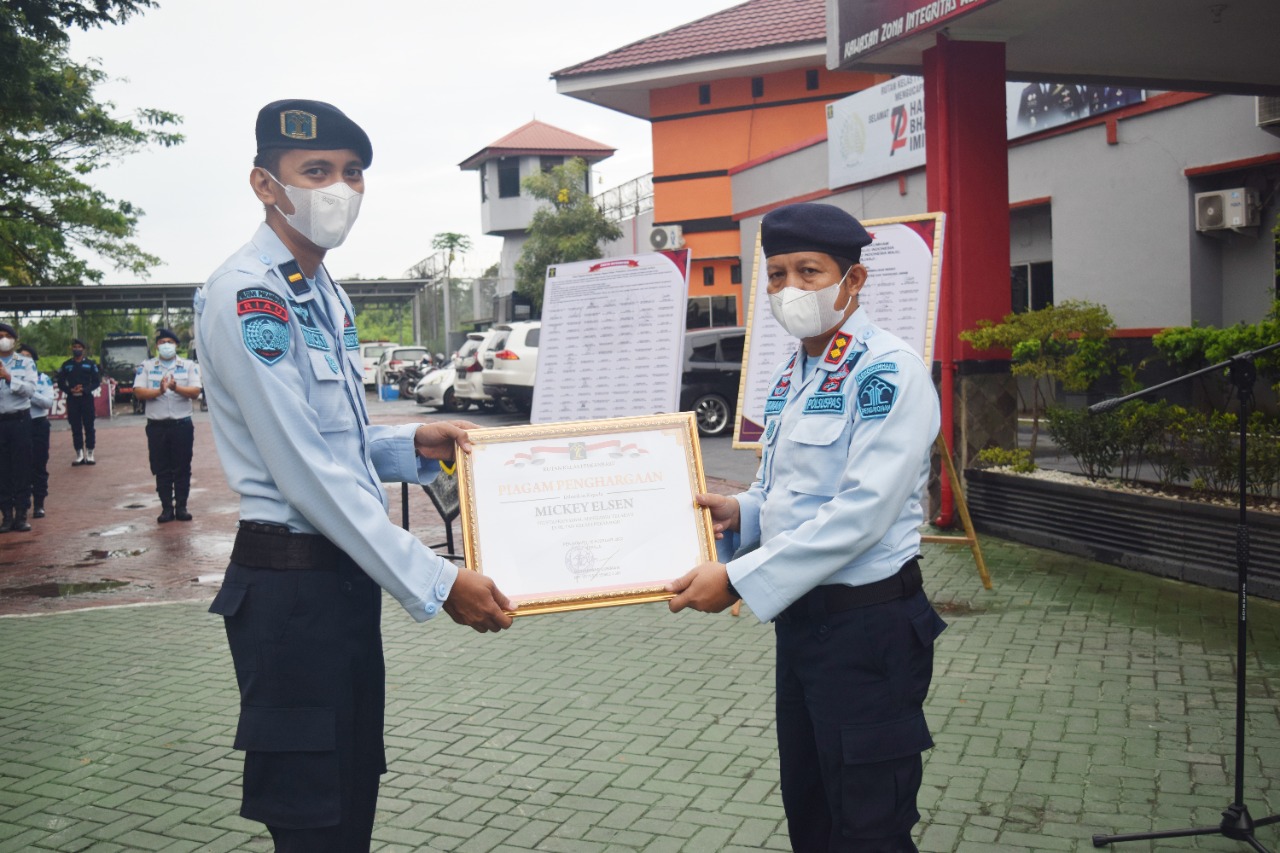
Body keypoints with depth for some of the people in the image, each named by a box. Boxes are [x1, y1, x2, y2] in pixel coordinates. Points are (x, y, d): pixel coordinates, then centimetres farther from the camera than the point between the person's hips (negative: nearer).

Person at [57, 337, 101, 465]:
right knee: (76, 428, 3)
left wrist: (84, 390, -14)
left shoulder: (90, 364, 5)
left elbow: (96, 381, 1)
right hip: (72, 399, 2)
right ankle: (79, 455, 7)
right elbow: (60, 383, 8)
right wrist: (70, 390, -11)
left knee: (89, 426, -1)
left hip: (87, 398, -2)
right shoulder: (66, 365, 9)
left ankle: (89, 454, 4)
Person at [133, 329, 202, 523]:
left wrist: (176, 388, -23)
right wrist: (159, 391, -21)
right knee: (162, 470, 4)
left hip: (182, 424, 0)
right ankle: (166, 508, 10)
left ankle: (181, 507, 12)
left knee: (183, 468, 4)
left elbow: (195, 392, -6)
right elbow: (138, 391, -5)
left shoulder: (189, 366, 5)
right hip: (157, 426, 1)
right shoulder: (146, 367, 7)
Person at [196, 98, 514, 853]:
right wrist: (436, 585, -20)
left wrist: (414, 445, 0)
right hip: (291, 584, -9)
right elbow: (306, 472, -21)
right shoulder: (246, 296, -15)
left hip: (347, 577, 9)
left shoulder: (330, 297, 14)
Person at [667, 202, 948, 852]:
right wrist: (741, 512, -1)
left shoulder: (888, 370, -17)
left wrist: (737, 579, -24)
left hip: (869, 624, -8)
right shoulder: (788, 377, 10)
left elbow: (862, 511, -25)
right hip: (799, 617, 9)